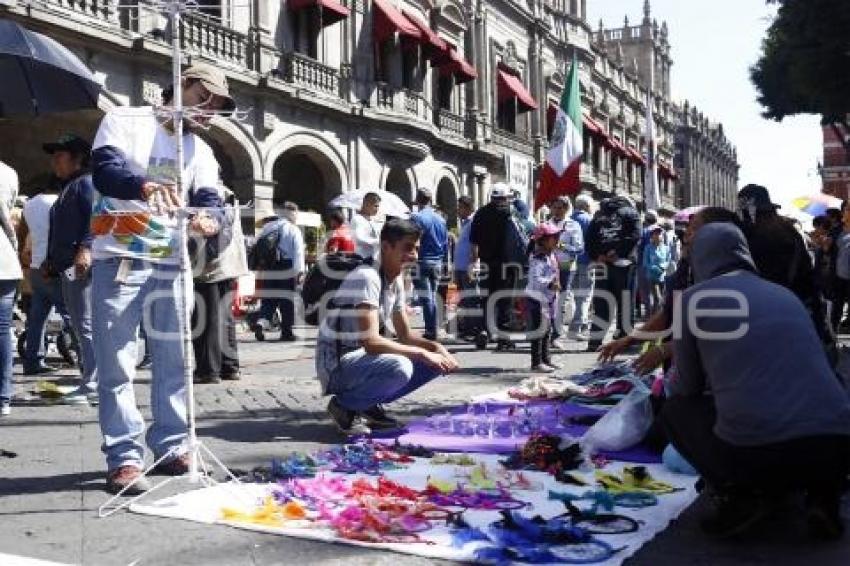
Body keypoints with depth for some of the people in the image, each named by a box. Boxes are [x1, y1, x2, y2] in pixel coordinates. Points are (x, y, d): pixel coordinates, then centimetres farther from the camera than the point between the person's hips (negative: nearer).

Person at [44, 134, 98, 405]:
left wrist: (86, 248, -28)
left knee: (86, 326, -12)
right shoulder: (67, 188, 26)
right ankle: (90, 381, 17)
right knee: (80, 326, 12)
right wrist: (50, 260, 25)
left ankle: (92, 386, -12)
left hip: (80, 264, -11)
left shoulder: (86, 183, -4)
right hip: (67, 267, 11)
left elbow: (95, 217, -18)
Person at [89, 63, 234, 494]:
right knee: (116, 365, -2)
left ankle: (171, 446, 22)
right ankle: (124, 457, 5)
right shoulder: (124, 121, -1)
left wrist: (209, 220, -26)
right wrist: (145, 186, -41)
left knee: (174, 361, 10)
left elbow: (209, 200, -1)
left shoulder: (200, 151, 14)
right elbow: (104, 170, -19)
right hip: (119, 262, -5)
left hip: (170, 266, 5)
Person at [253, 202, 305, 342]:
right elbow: (298, 252, -12)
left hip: (267, 271, 4)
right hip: (286, 270, -4)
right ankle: (286, 332, 7)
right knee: (287, 302, 4)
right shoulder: (294, 230, -3)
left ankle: (261, 323, -13)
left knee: (268, 300, 10)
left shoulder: (267, 227, 12)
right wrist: (300, 271, -15)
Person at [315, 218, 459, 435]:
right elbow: (371, 342, -29)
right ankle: (344, 405, -8)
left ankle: (370, 405, 9)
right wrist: (422, 353, -25)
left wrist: (436, 347, -7)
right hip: (337, 364, -9)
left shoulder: (396, 282, 6)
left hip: (362, 357, 9)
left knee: (434, 362, 1)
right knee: (400, 367, -34)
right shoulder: (366, 278, -23)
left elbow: (405, 335, 12)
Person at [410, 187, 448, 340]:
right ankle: (433, 331, 16)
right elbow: (446, 244, 14)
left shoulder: (416, 217, -10)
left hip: (422, 262, -6)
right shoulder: (440, 219, 11)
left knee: (426, 299, -5)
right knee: (432, 298, 13)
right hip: (437, 263, 6)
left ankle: (430, 332, -6)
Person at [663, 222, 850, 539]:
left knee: (675, 410, 25)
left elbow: (687, 387, 16)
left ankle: (736, 495, 6)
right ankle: (824, 494, 12)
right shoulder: (785, 294, 22)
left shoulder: (693, 298, 9)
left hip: (754, 453, -4)